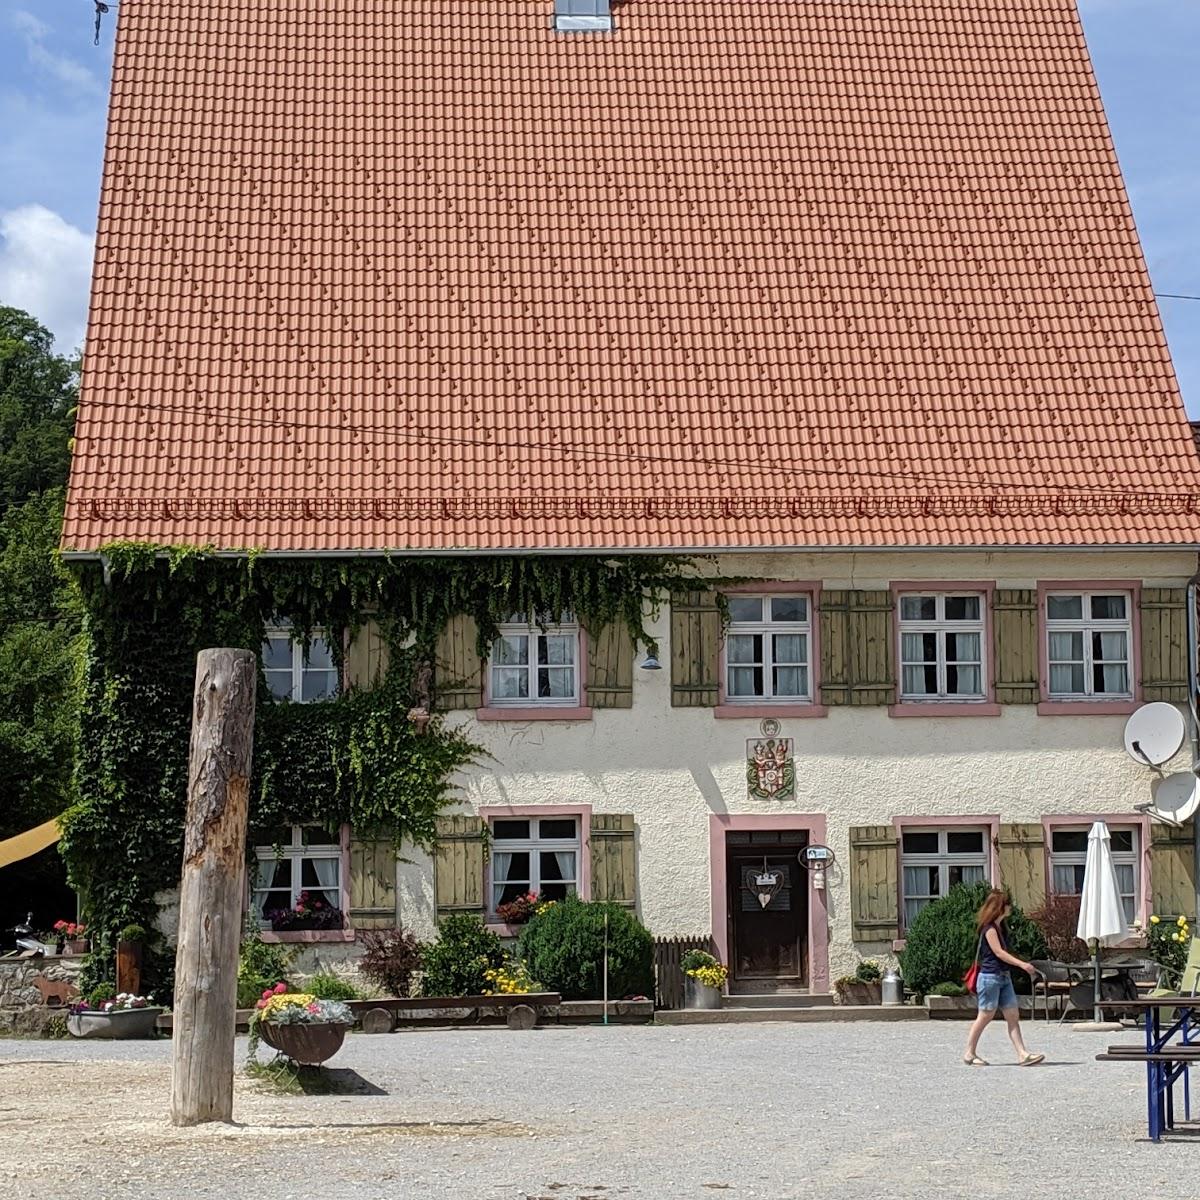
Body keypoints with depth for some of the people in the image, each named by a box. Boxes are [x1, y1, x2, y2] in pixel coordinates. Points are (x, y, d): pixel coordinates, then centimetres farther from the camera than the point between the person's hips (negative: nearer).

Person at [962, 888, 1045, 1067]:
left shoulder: (1000, 927, 15)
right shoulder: (989, 928, -13)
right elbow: (999, 952, -21)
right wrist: (1022, 964, -27)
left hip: (1004, 977, 9)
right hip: (990, 977, -9)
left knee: (1013, 1016, 0)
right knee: (985, 1016, -1)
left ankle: (1022, 1054, -5)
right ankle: (970, 1054, 10)